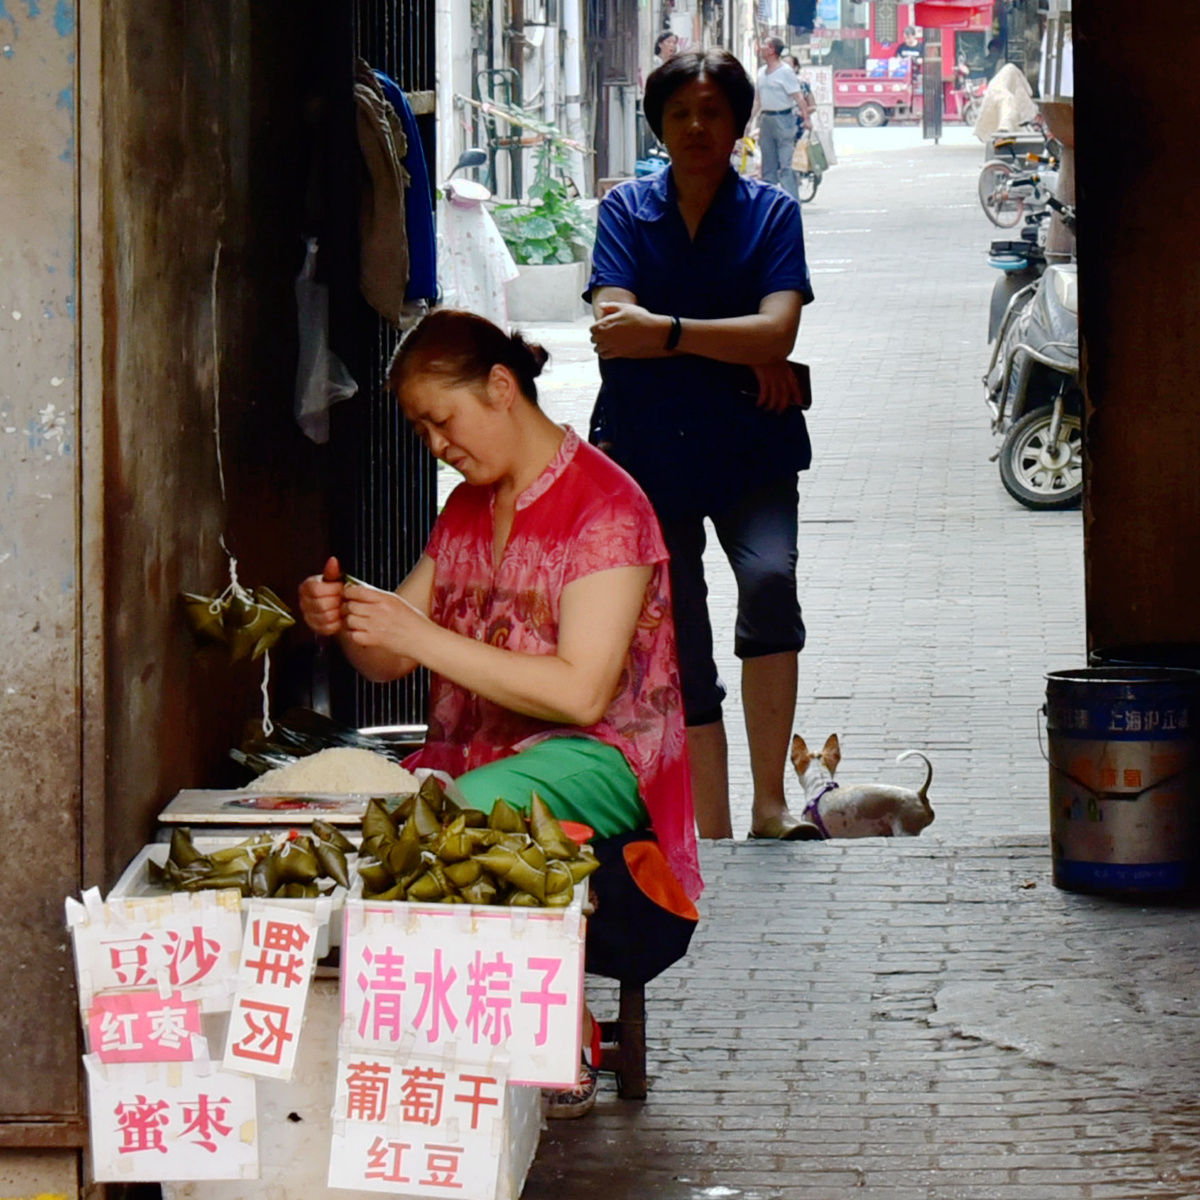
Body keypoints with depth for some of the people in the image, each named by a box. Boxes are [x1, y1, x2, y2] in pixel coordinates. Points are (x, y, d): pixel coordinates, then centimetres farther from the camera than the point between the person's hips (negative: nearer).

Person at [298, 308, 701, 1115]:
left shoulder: (605, 506, -7)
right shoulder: (467, 510, 19)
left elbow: (581, 691, -17)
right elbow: (389, 661, 19)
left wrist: (422, 638, -18)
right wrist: (342, 620, -5)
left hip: (593, 757, -7)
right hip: (472, 757, 7)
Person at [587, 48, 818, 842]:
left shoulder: (771, 212, 3)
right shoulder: (626, 211, 4)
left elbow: (777, 331, -12)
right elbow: (614, 326, -11)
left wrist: (663, 332, -20)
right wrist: (744, 354, -15)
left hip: (749, 448, -1)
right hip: (648, 454, 1)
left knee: (770, 579, -27)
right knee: (680, 650, 3)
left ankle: (771, 803, -22)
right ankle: (712, 833, 12)